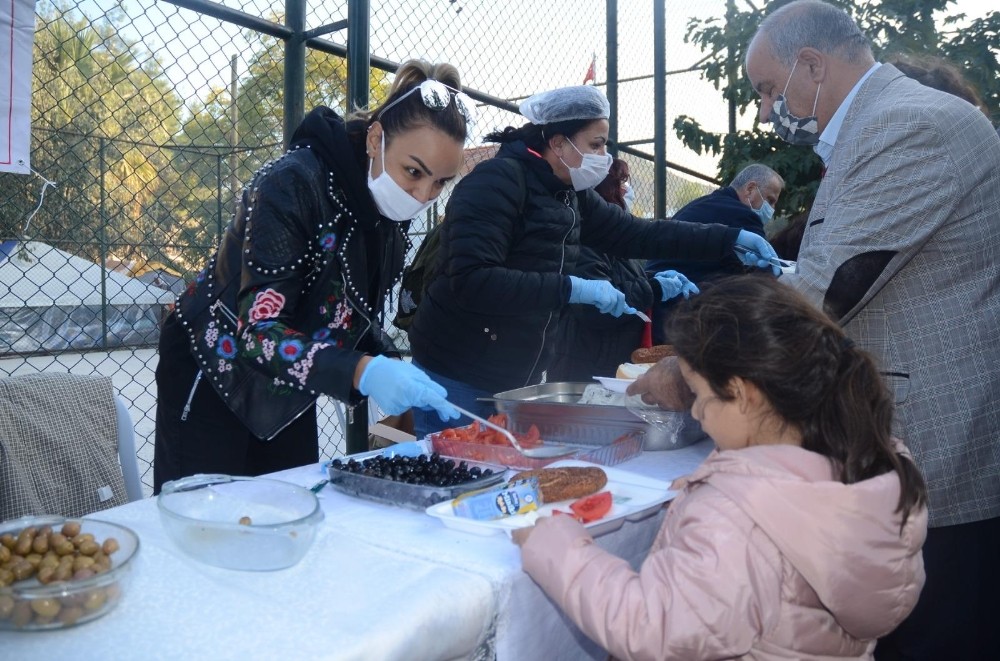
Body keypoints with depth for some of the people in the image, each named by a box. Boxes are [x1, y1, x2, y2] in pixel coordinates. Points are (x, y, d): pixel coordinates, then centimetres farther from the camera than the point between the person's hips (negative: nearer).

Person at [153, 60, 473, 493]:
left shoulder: (391, 211, -6)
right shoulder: (293, 185, -27)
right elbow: (259, 330, -32)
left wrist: (396, 372, -12)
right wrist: (361, 372, -46)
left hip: (288, 392, 6)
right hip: (213, 375, -6)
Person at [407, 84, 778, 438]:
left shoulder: (570, 193, 7)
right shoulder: (497, 182, -17)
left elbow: (635, 234, 12)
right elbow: (471, 280, -27)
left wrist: (732, 239, 8)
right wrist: (571, 289, -28)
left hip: (519, 380, 8)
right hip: (458, 379, -7)